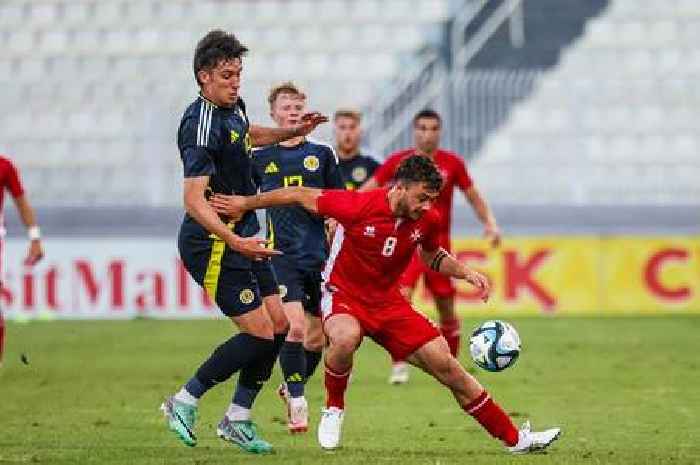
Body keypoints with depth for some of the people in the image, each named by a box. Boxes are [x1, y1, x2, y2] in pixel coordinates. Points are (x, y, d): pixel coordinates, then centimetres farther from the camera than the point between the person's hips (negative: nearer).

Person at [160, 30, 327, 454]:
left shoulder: (233, 108, 7)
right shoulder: (202, 126, -23)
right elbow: (194, 200, -30)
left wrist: (293, 131, 24)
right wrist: (234, 241, -40)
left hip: (242, 236, 10)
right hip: (213, 244, -10)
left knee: (278, 323, 7)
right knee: (259, 333, -11)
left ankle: (238, 419, 16)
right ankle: (185, 403, 3)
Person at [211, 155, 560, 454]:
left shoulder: (427, 220, -7)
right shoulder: (357, 206, -24)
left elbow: (432, 255, 17)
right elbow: (302, 196, -11)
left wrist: (466, 273, 0)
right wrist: (247, 203, -4)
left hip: (388, 303, 4)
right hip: (343, 295, -4)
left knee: (448, 366, -2)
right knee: (346, 337, -41)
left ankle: (514, 438, 8)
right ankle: (334, 410, -12)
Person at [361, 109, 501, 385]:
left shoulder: (452, 163, 0)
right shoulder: (398, 161, -2)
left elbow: (474, 197, 9)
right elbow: (365, 192, 2)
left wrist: (490, 223, -6)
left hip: (439, 244, 2)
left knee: (446, 309, 7)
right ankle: (399, 366, -13)